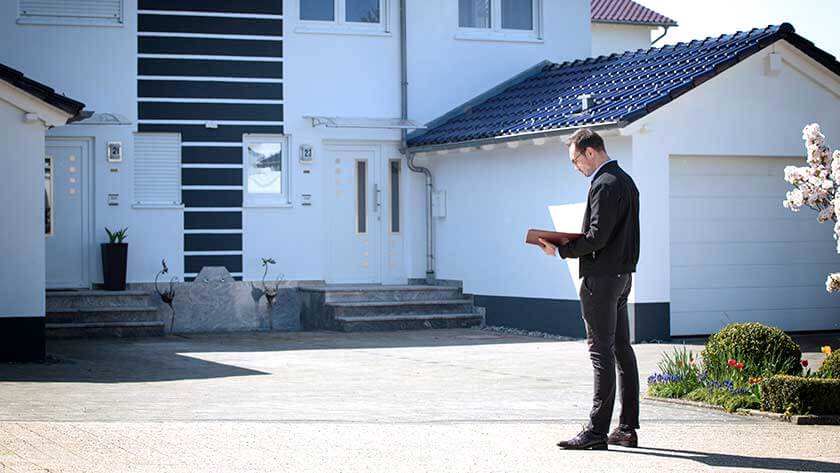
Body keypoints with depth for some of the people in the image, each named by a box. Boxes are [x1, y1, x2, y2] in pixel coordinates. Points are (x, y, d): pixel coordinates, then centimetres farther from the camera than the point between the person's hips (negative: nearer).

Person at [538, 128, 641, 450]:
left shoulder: (605, 185, -15)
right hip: (622, 273, 10)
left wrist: (560, 250, -12)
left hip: (601, 277, -10)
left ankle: (597, 432, -6)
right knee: (622, 349, 10)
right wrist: (570, 246, 13)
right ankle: (628, 428, 14)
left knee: (602, 352, -8)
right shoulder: (625, 180, 17)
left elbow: (598, 237, -21)